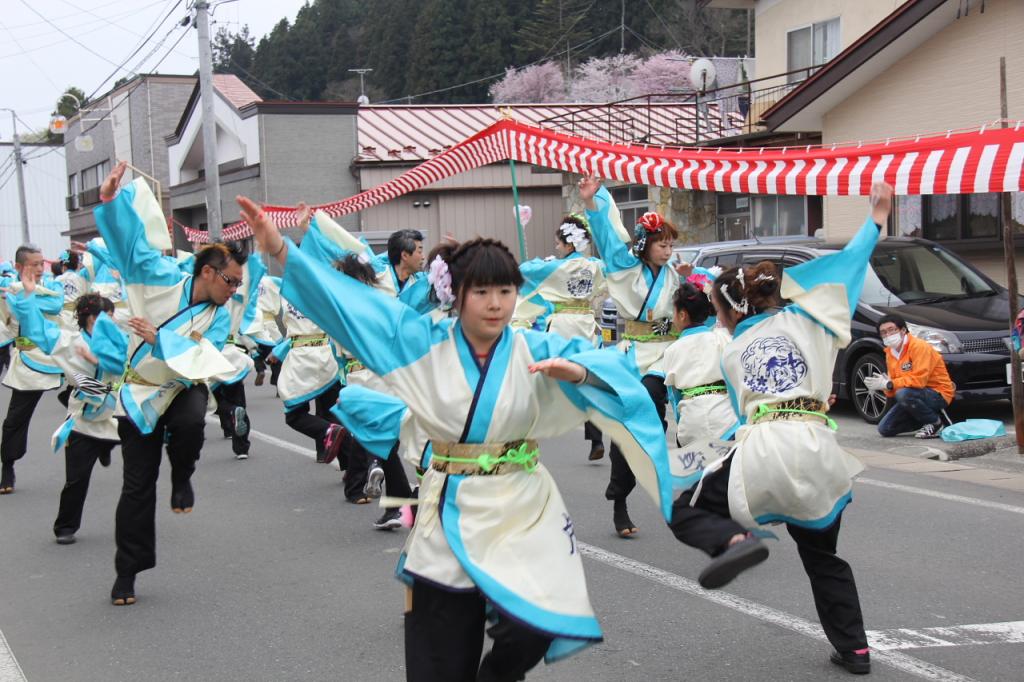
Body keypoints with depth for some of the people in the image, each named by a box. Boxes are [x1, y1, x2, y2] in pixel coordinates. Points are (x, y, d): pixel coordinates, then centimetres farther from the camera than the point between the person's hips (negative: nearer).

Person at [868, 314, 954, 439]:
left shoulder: (919, 346, -19)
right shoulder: (890, 353, 7)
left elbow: (919, 380, -30)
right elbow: (894, 383, 7)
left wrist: (889, 384, -27)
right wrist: (882, 384, -17)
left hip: (938, 394, -8)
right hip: (917, 394, 8)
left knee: (903, 394, -37)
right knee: (884, 429, -2)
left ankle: (935, 423, -13)